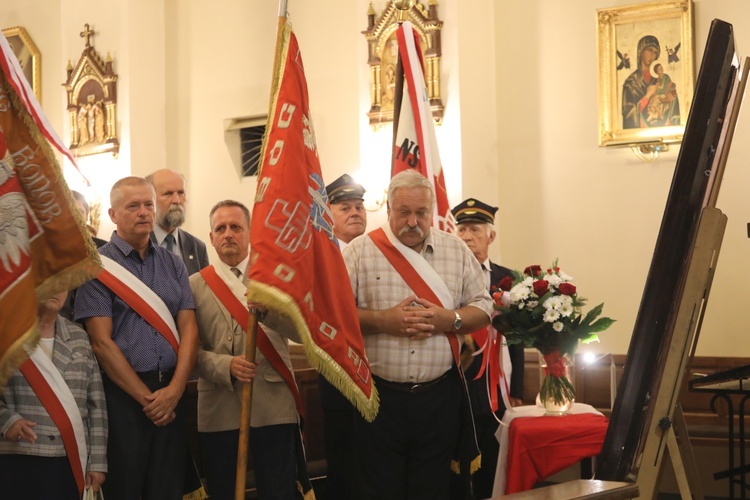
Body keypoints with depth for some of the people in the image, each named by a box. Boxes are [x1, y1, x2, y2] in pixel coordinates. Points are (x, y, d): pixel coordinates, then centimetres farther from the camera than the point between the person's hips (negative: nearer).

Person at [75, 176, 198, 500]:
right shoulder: (99, 266, -3)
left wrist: (174, 390, -10)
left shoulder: (172, 264, 11)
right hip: (122, 391, -4)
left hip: (171, 391, 4)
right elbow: (101, 341, -9)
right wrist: (146, 397, -10)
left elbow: (189, 328, 5)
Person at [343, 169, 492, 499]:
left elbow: (484, 307, 8)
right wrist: (381, 321, -18)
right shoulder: (361, 251, 0)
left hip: (440, 396, 2)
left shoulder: (456, 250, 8)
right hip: (380, 396, -2)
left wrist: (449, 320, -11)